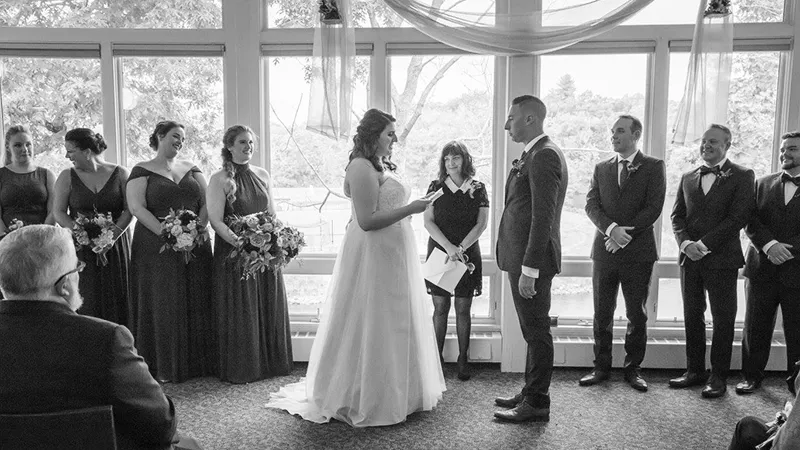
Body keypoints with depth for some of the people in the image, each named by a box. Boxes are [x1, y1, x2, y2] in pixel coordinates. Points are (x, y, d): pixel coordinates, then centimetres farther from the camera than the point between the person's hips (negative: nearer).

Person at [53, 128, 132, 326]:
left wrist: (114, 233, -15)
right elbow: (58, 212, 2)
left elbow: (129, 209, -2)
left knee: (116, 298, 1)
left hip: (115, 246, 0)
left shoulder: (120, 174, 1)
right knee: (85, 301, -2)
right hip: (80, 248, 1)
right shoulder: (67, 177, 5)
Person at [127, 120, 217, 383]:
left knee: (196, 302, 5)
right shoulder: (142, 171, 2)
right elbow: (136, 207, -10)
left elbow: (208, 202, 9)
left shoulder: (191, 170, 15)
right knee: (162, 304, -1)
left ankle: (197, 362, 14)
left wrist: (199, 225, -10)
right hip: (156, 248, -4)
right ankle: (163, 367, 8)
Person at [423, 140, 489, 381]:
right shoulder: (436, 187, 3)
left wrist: (461, 248, -13)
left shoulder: (478, 189, 2)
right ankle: (437, 358, 13)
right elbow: (428, 221, -2)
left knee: (463, 309, 4)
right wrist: (448, 247, -14)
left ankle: (463, 359, 13)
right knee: (440, 307, 3)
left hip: (467, 254, 0)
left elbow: (482, 224, -2)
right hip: (439, 252, 0)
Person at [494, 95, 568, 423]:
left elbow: (543, 217, -22)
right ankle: (531, 393, 30)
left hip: (532, 260, -10)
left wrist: (529, 268, -23)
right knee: (533, 331, 18)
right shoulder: (535, 154, 16)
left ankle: (537, 404, 11)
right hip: (523, 258, 10)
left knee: (536, 331, 0)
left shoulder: (544, 155, -16)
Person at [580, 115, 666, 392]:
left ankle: (633, 369, 17)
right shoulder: (601, 168, 12)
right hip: (604, 251, 3)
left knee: (636, 315, 6)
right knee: (602, 314, 7)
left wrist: (624, 234, -13)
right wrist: (611, 229, -16)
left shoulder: (653, 167, 2)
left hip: (638, 252, -3)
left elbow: (653, 208, -8)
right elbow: (591, 205, 2)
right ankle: (601, 367, 17)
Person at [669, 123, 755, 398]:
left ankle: (719, 378, 11)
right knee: (692, 316, 10)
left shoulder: (741, 176, -1)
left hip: (722, 259, -5)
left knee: (723, 320, 2)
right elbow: (677, 215, 9)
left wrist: (704, 244, -16)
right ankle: (695, 371, 20)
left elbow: (739, 217, -11)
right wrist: (686, 243, -9)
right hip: (690, 259, 5)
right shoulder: (688, 178, 14)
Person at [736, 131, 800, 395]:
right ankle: (752, 376, 23)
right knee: (755, 328, 10)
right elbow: (751, 222, 1)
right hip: (762, 269, 3)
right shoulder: (763, 184, 11)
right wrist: (769, 244, -15)